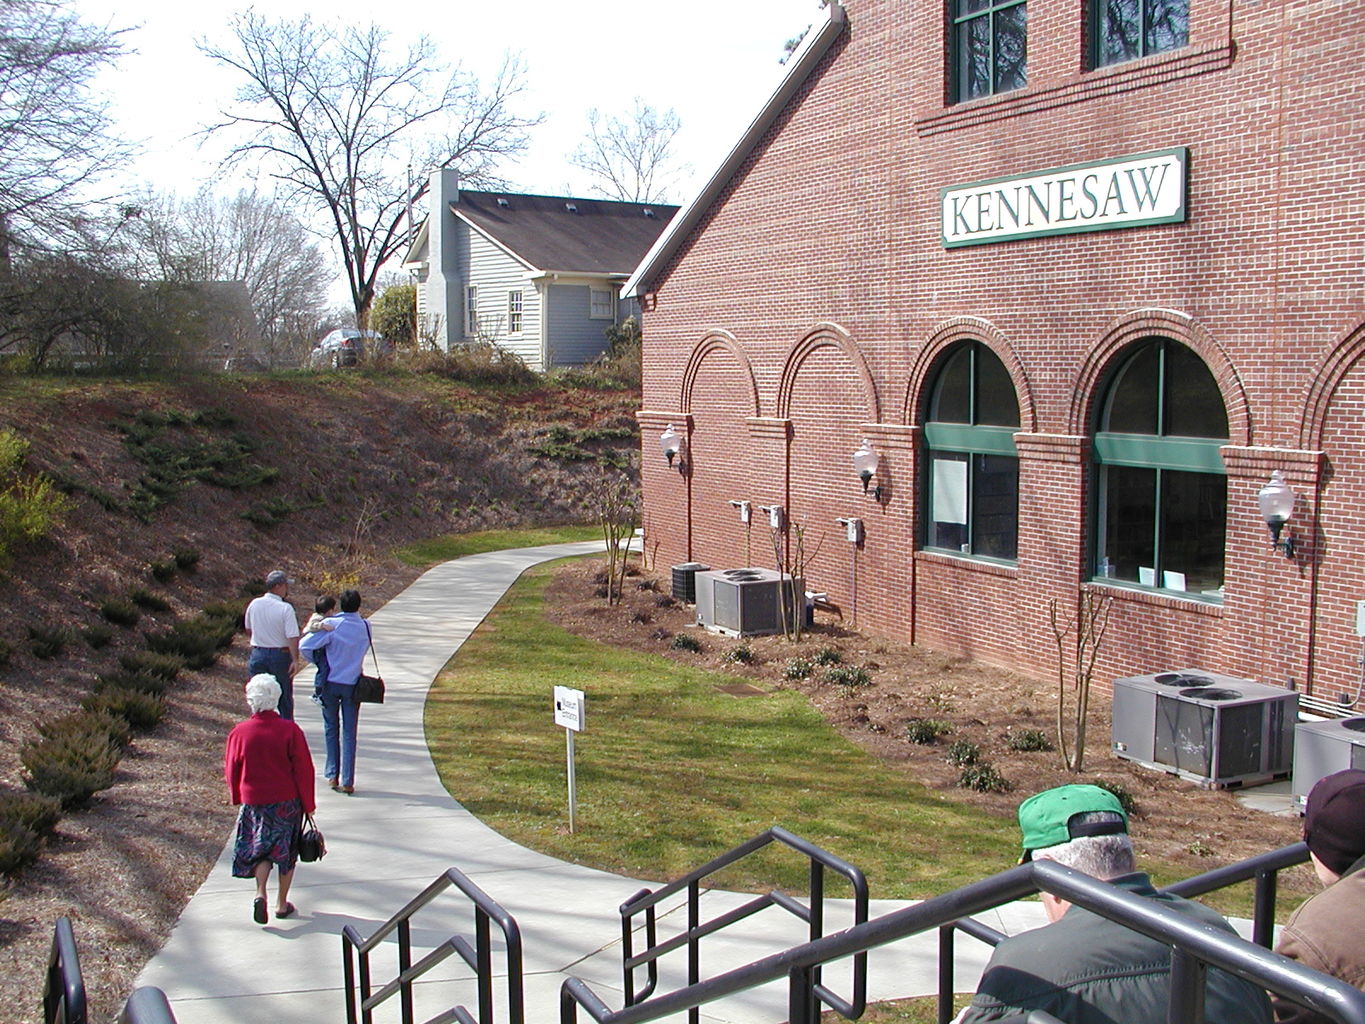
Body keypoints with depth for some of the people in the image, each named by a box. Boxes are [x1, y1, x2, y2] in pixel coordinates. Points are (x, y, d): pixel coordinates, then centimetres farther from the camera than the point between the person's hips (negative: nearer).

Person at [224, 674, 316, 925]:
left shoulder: (239, 732, -8)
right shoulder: (290, 730, -13)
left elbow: (231, 770, 3)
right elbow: (304, 770, -10)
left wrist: (238, 798, 21)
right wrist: (308, 804, 1)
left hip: (253, 801, 1)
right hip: (287, 801, -1)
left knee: (259, 849, 14)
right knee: (286, 850, 14)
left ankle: (260, 894, -9)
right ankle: (282, 903, 21)